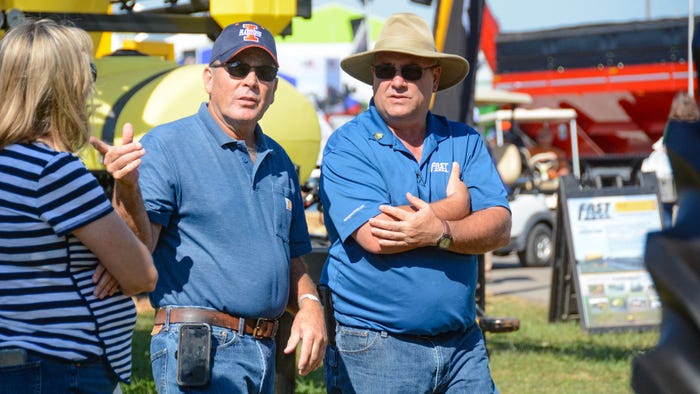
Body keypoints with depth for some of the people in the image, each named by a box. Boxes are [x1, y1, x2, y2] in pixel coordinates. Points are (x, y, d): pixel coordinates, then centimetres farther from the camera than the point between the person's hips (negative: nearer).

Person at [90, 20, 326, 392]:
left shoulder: (279, 162, 17)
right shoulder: (166, 146, -4)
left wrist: (309, 304, 4)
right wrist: (126, 187, -30)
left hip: (265, 351, 7)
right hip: (197, 348, -7)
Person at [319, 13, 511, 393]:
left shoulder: (464, 142, 9)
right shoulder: (347, 147, -4)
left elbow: (499, 228, -2)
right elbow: (375, 236, -19)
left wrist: (441, 231, -22)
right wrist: (456, 205, -5)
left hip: (461, 344, 4)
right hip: (372, 347, -4)